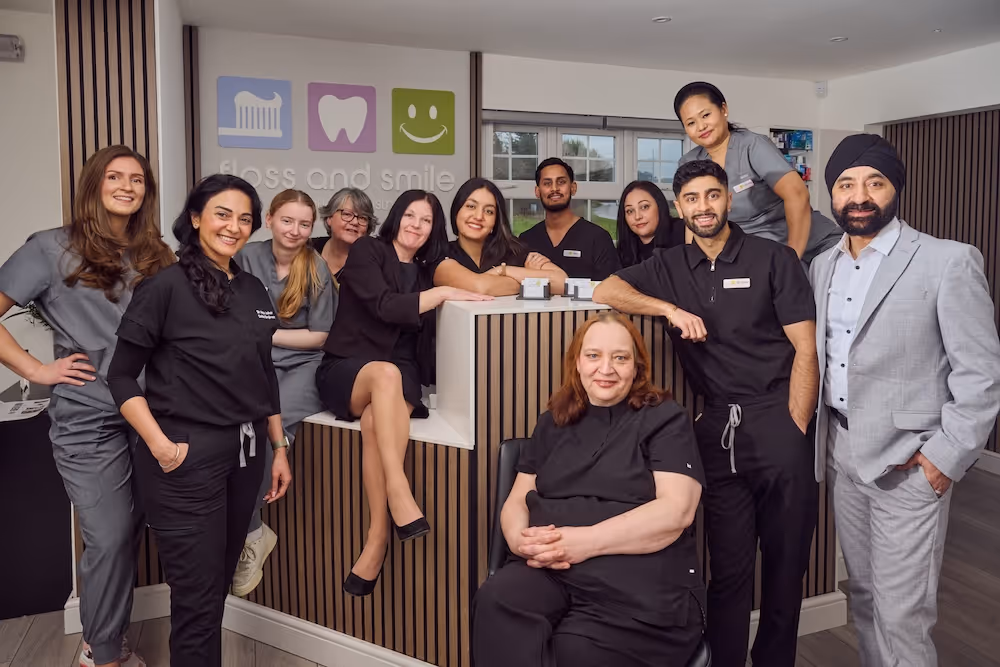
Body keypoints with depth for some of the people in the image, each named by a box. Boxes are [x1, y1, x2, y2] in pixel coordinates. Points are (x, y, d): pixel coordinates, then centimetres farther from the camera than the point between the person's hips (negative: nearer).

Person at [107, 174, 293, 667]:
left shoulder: (254, 291, 9)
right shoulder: (166, 285, -9)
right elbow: (122, 376, -8)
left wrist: (279, 448, 13)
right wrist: (161, 447, -16)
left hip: (245, 455, 6)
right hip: (187, 458, -6)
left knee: (219, 585, 18)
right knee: (198, 598, 2)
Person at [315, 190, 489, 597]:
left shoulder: (426, 270, 19)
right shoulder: (367, 252, 4)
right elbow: (384, 305, -12)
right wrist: (443, 293, -13)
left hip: (400, 378, 3)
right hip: (345, 370, -3)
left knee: (375, 423, -32)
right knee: (386, 373, -39)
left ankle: (378, 540, -34)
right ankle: (401, 500, -47)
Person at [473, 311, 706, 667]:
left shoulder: (665, 419, 6)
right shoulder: (553, 423, 20)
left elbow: (676, 511, -7)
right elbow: (517, 500, 18)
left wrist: (585, 541, -17)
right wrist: (520, 538, -8)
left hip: (640, 581, -3)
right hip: (549, 571, 3)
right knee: (496, 603, -30)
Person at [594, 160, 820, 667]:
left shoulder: (773, 259, 3)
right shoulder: (670, 267, 12)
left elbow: (806, 349, -1)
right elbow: (604, 291, 2)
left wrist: (793, 430, -9)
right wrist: (672, 309, -9)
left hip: (776, 419, -2)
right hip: (718, 428, 2)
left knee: (785, 562, 7)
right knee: (728, 565, 7)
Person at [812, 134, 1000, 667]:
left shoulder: (949, 262, -9)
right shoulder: (822, 266, 8)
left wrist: (947, 456, -14)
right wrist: (820, 435, 8)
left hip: (909, 462, -5)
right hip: (842, 454, 6)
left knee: (902, 612, -2)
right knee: (863, 593, 17)